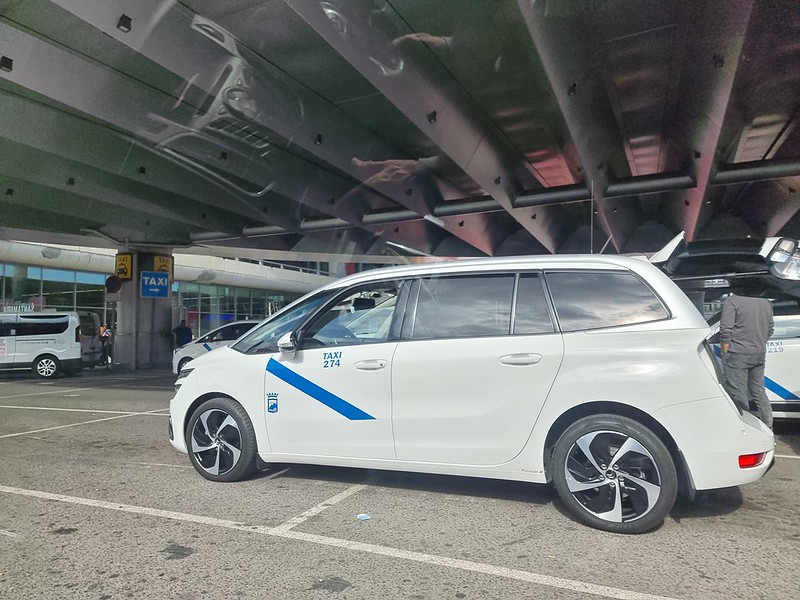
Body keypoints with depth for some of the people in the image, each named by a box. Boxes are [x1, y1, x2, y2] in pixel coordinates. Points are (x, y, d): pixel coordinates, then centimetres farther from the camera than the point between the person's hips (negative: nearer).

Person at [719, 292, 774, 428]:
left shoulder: (732, 301, -12)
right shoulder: (766, 302, 11)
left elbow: (726, 329, -17)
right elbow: (771, 328, 20)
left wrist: (724, 350, -7)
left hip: (738, 354, -7)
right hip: (760, 353, 8)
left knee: (737, 392, -1)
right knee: (758, 390, 17)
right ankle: (767, 426, 23)